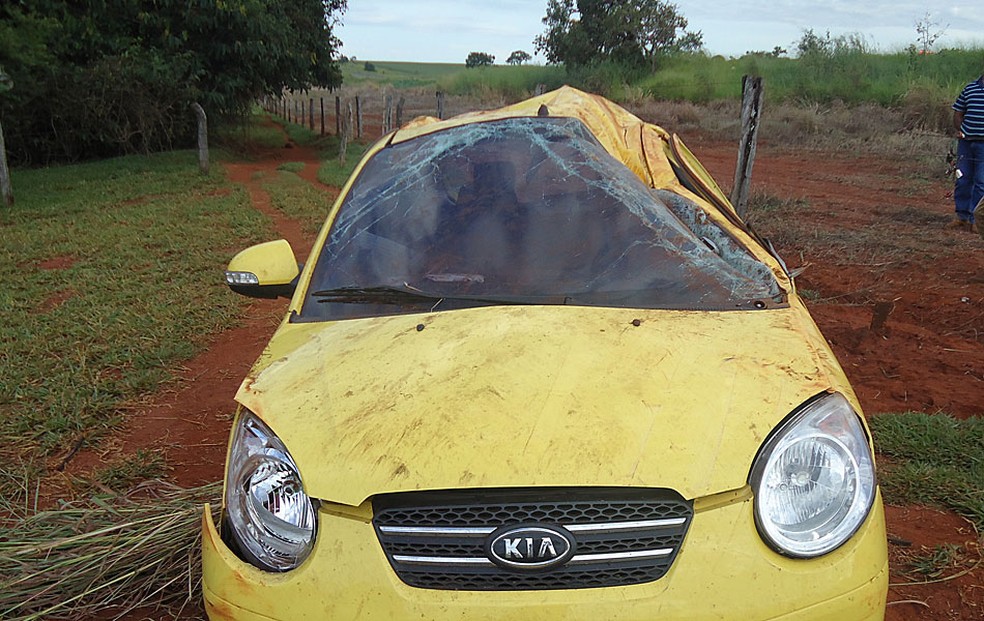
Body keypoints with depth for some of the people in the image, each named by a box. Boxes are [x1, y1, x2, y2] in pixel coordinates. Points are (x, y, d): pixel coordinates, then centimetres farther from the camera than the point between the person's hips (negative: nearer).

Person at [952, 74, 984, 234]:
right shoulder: (970, 88, 9)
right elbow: (958, 113, 15)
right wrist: (961, 130, -3)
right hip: (966, 142, 3)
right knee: (963, 180, 8)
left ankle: (968, 217, 3)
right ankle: (962, 215, 19)